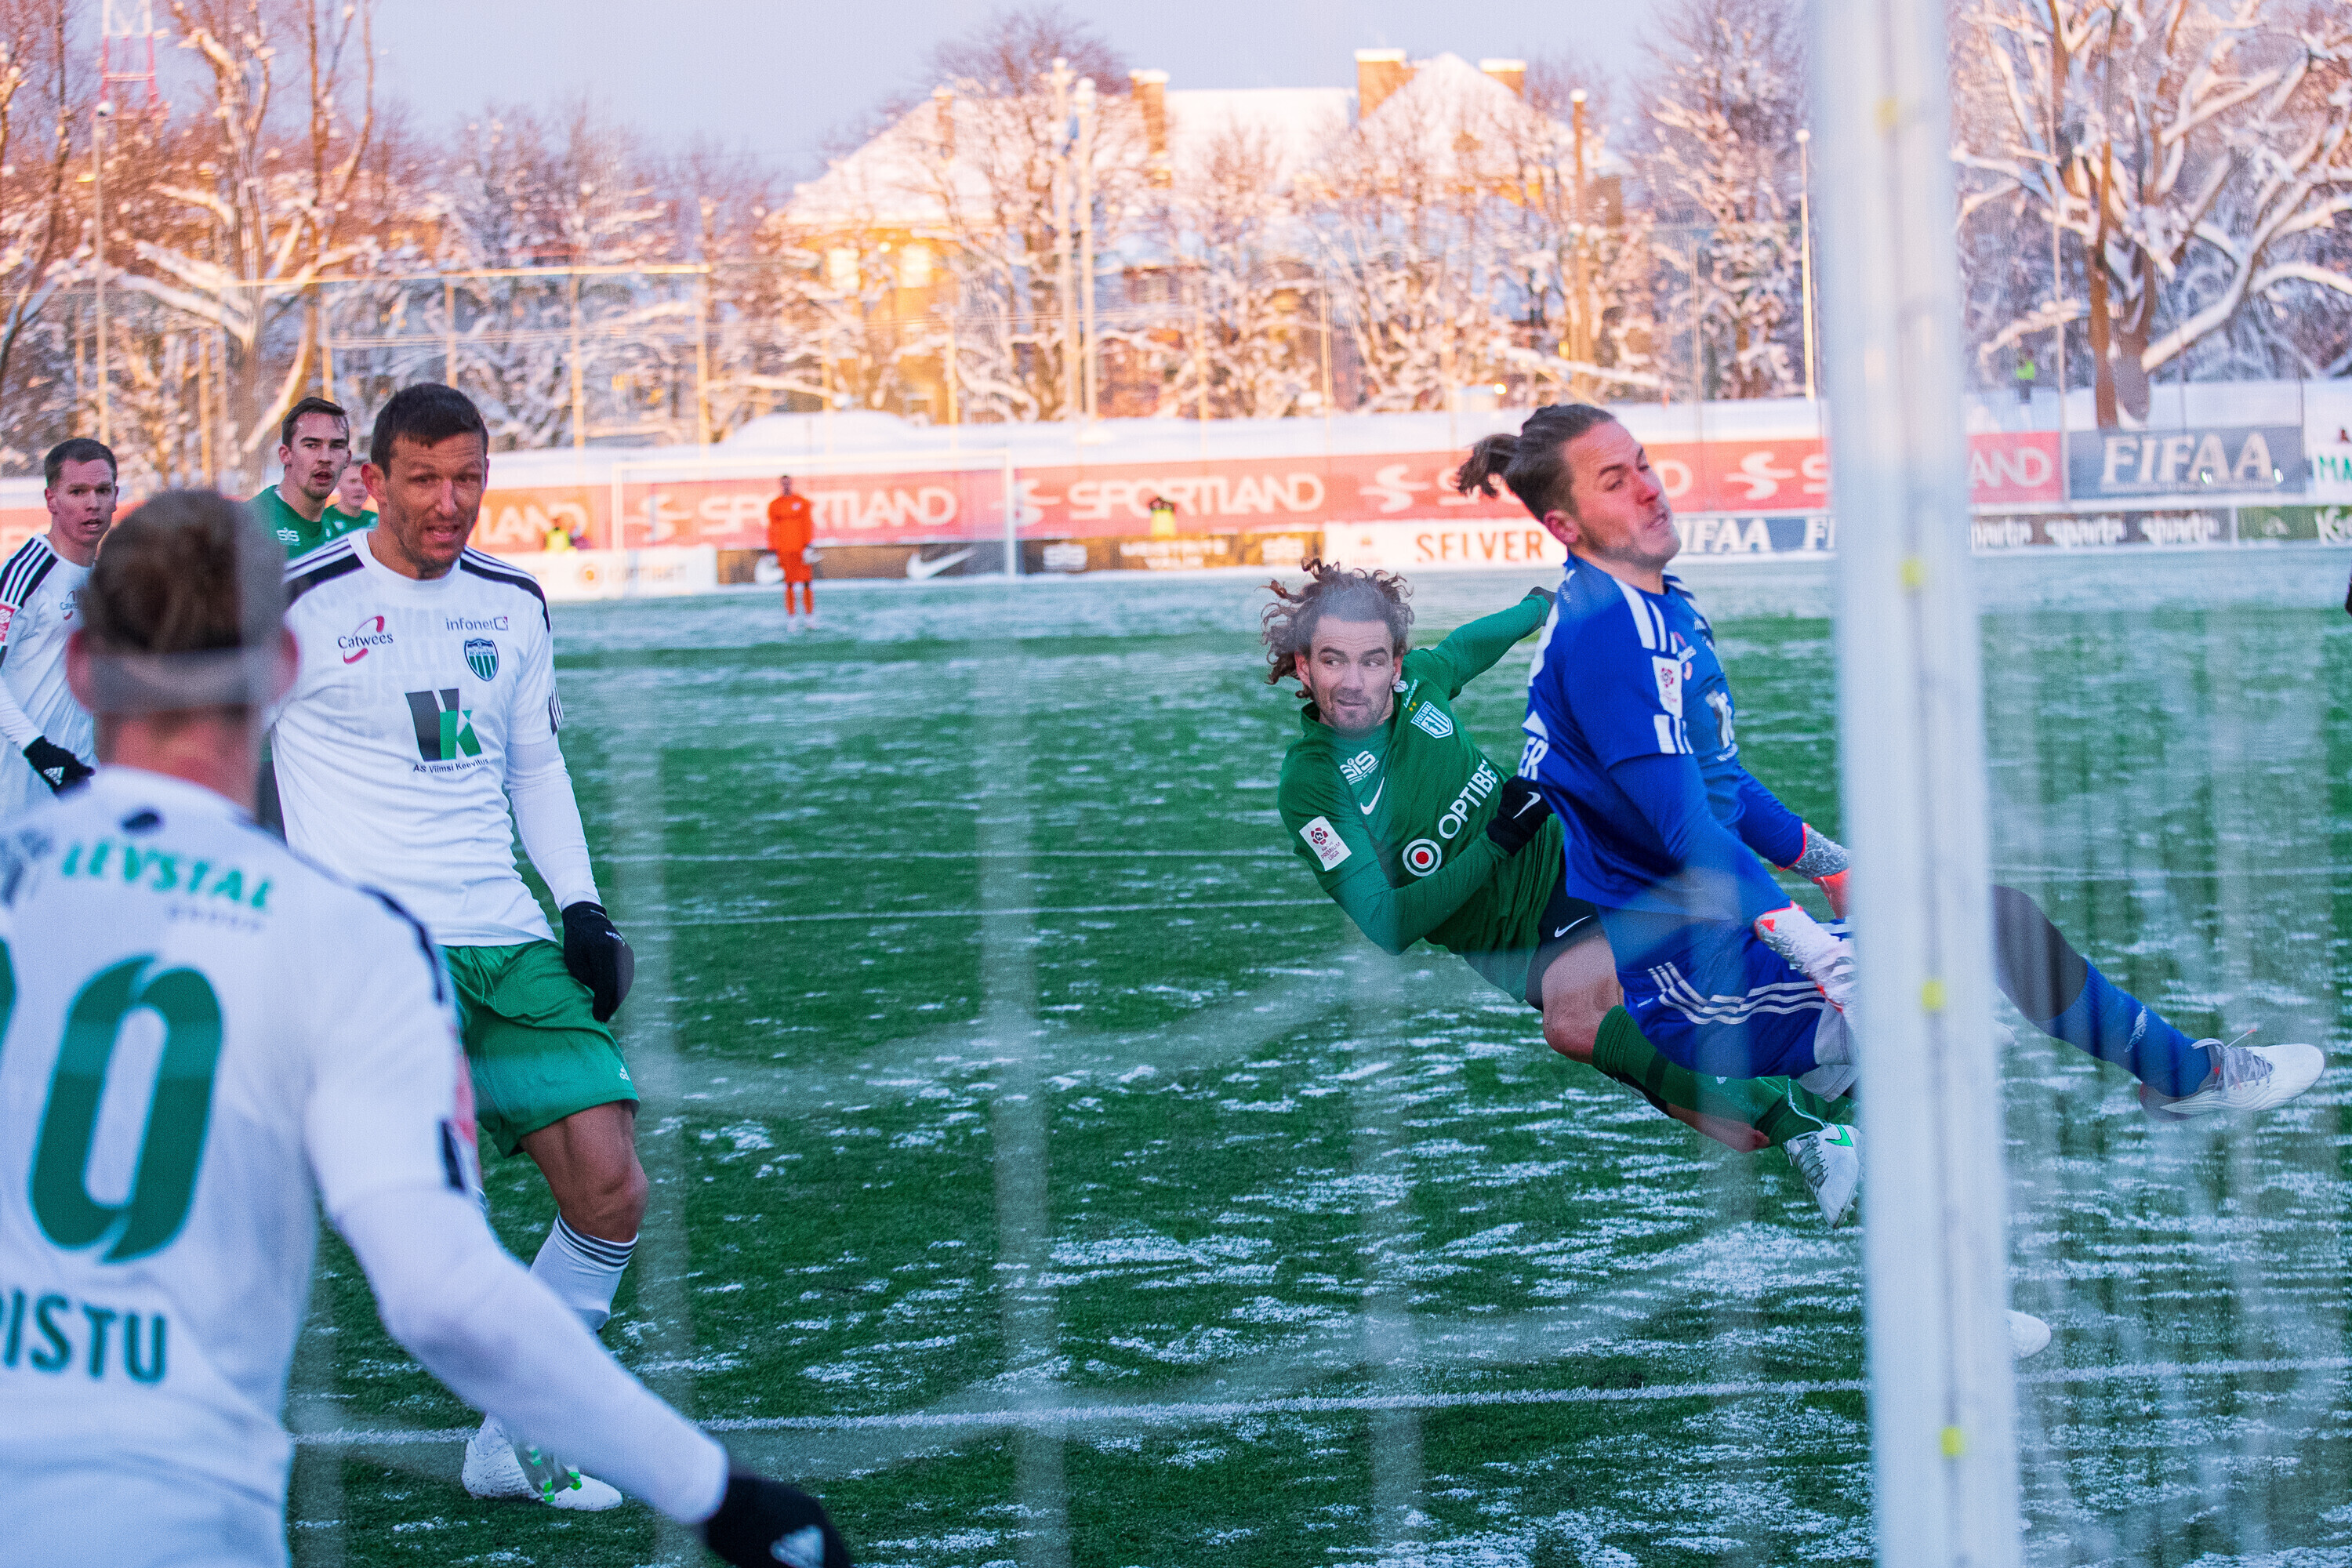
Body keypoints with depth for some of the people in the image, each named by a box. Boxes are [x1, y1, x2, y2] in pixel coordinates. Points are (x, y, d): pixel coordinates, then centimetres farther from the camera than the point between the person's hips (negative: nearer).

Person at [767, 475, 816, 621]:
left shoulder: (802, 502, 5)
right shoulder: (774, 505, 7)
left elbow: (808, 525, 3)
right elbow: (772, 529, 9)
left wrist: (810, 546, -6)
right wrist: (773, 551, 4)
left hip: (802, 549, 0)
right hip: (784, 551, 0)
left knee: (807, 583, -2)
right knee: (788, 584, -1)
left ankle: (810, 615, 5)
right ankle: (790, 617, 5)